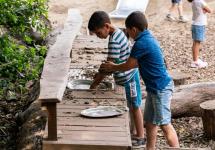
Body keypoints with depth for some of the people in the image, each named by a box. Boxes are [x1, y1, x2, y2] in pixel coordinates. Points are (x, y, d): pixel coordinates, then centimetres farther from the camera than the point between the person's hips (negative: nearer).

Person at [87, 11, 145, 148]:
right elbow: (111, 62, 13)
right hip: (127, 75, 9)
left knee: (135, 107, 3)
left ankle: (140, 138, 14)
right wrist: (100, 74, 10)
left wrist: (94, 84, -18)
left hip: (128, 78, -9)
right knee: (132, 106, 17)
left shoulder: (114, 41, -26)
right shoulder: (117, 32, 3)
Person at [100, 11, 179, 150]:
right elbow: (138, 63, 20)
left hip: (160, 88, -10)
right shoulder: (148, 38, 10)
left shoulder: (141, 43, -20)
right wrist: (116, 66, 19)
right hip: (154, 87, 10)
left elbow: (128, 66, -9)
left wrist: (113, 68, 8)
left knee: (165, 124, -4)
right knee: (150, 122, 15)